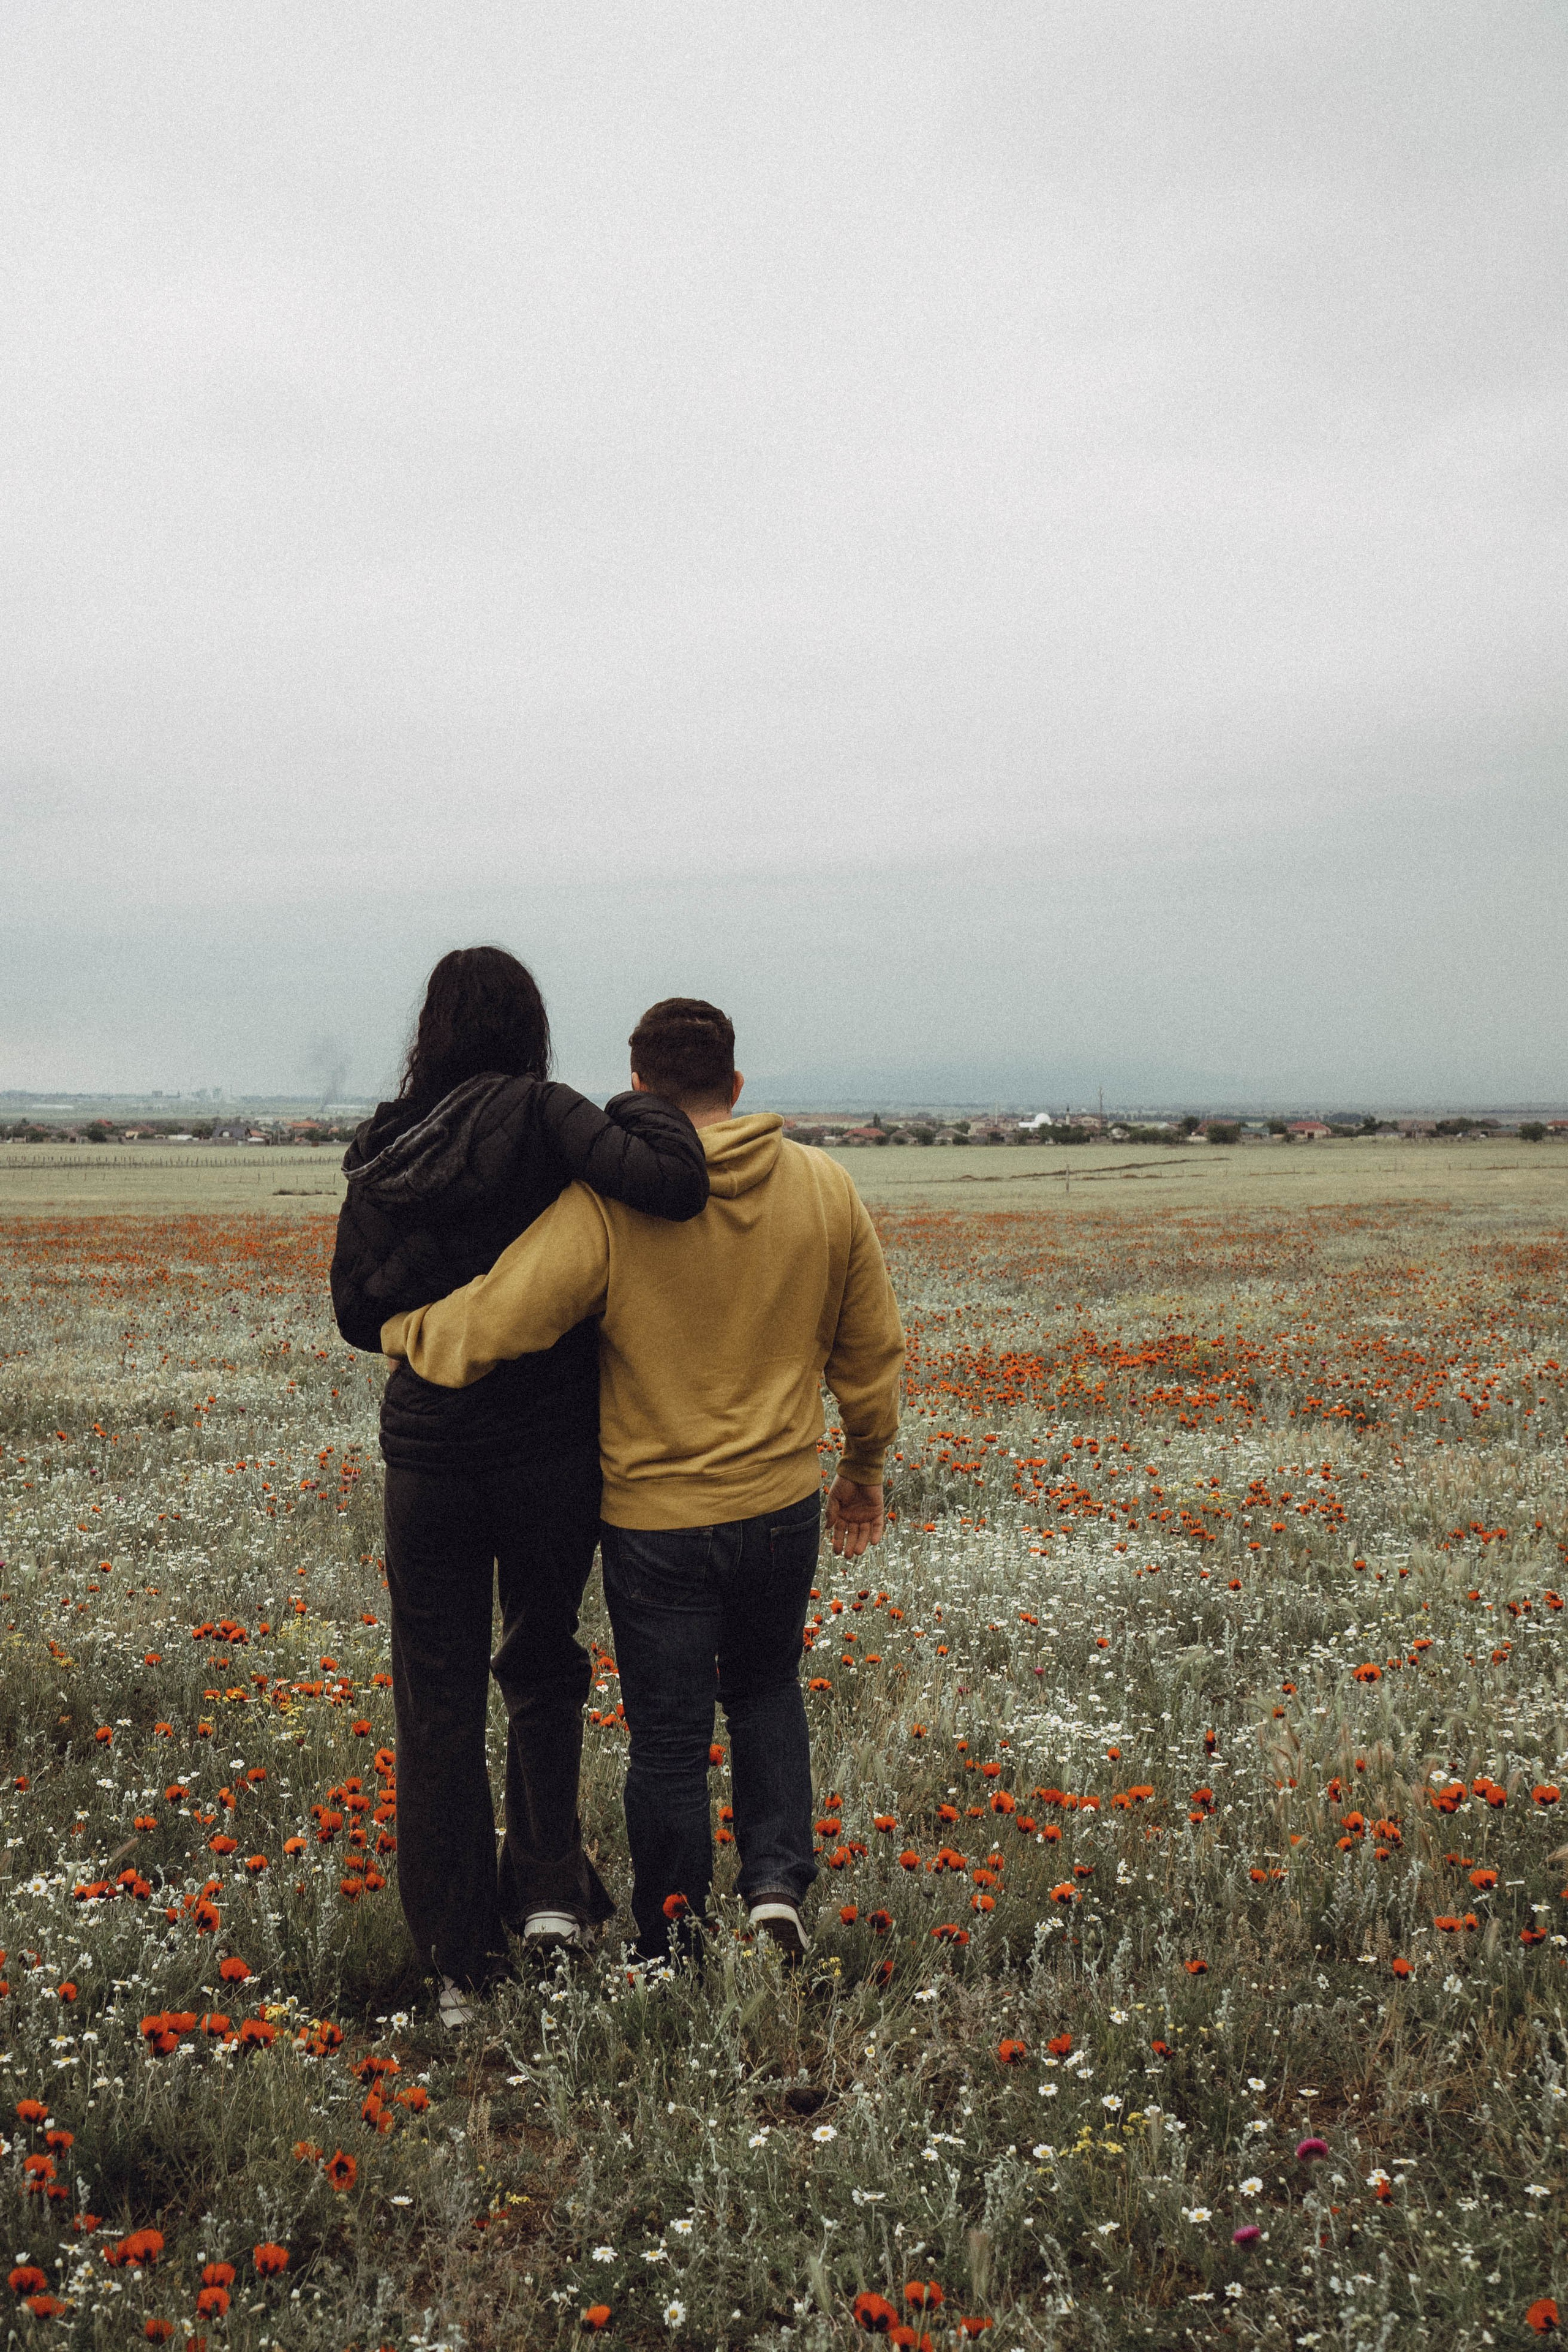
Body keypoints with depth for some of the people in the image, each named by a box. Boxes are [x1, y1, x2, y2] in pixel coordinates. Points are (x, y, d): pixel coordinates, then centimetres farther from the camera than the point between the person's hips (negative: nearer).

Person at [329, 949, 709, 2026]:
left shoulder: (382, 1152, 2)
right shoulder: (538, 1115, -11)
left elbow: (359, 1313, 8)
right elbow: (672, 1183, -26)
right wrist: (644, 1106, -6)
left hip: (430, 1451, 2)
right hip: (554, 1450, -2)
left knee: (439, 1701, 11)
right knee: (541, 1667, 23)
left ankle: (462, 1966, 16)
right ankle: (551, 1884, 14)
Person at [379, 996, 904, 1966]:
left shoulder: (608, 1203, -17)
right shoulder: (825, 1186, -3)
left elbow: (487, 1327, -20)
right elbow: (873, 1347, 6)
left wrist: (396, 1327, 2)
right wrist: (865, 1465, 21)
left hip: (657, 1516, -3)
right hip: (783, 1504, 3)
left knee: (669, 1739, 10)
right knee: (766, 1691, 26)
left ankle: (672, 1960, 22)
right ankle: (778, 1884, 12)